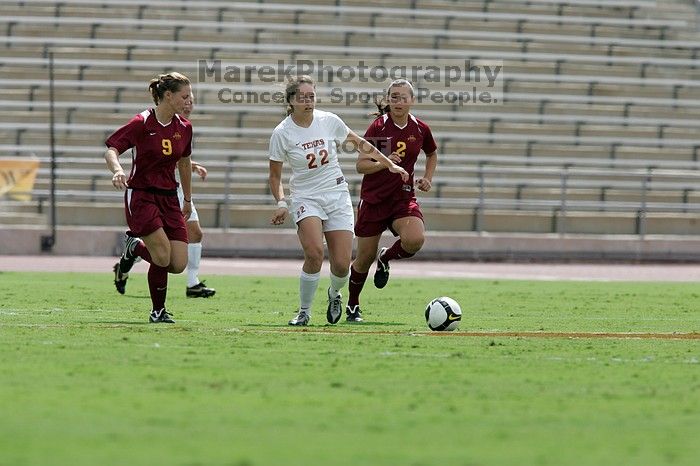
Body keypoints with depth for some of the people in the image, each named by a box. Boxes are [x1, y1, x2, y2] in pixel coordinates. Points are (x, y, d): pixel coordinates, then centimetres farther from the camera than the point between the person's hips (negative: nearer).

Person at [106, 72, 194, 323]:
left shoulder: (184, 128, 6)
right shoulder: (142, 123, -12)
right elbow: (111, 149, -14)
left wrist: (188, 199, 28)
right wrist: (117, 170, -35)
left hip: (169, 198, 6)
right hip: (141, 196, -6)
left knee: (179, 265, -5)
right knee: (163, 257, -20)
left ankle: (135, 247, 24)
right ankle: (158, 311, 4)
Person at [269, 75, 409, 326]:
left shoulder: (329, 121, -4)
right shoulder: (282, 133, -9)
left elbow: (359, 143, 13)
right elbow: (275, 176, 1)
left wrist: (390, 164, 13)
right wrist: (281, 204, -15)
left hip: (337, 195, 2)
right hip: (305, 197, -2)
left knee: (341, 266, -8)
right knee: (314, 254, -28)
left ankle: (334, 294, 29)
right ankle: (304, 312, -8)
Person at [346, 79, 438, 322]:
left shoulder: (420, 129, 2)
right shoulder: (378, 126, -8)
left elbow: (432, 154, 23)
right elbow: (361, 165, -8)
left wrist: (427, 178, 8)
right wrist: (385, 163, -25)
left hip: (403, 197, 2)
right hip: (373, 199, -2)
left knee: (415, 239, -28)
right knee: (364, 259, 4)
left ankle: (386, 258, 6)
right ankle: (352, 305, 29)